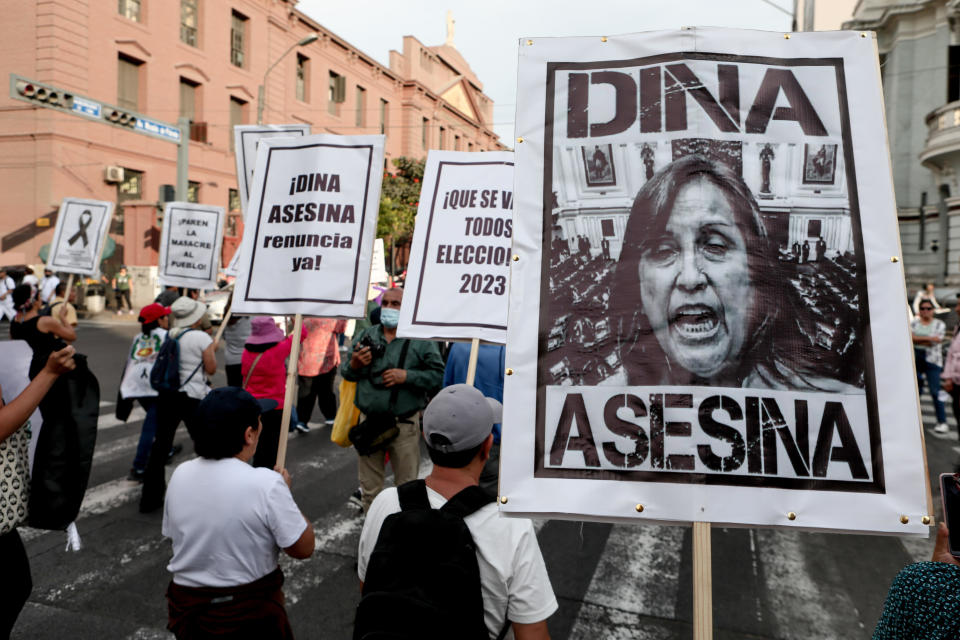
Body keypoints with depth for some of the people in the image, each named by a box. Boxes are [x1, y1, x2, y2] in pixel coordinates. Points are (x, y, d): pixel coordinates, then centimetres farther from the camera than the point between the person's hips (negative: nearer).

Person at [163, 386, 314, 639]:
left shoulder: (180, 475, -8)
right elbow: (303, 549, -16)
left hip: (185, 607, 5)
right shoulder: (266, 483, -25)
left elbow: (171, 533, 8)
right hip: (249, 614, -5)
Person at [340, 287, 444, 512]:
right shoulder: (366, 336, 7)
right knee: (369, 485, 17)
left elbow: (438, 375, -9)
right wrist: (354, 365, -8)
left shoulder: (421, 340, -5)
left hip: (404, 424, -4)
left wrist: (407, 376, -19)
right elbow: (345, 372, 14)